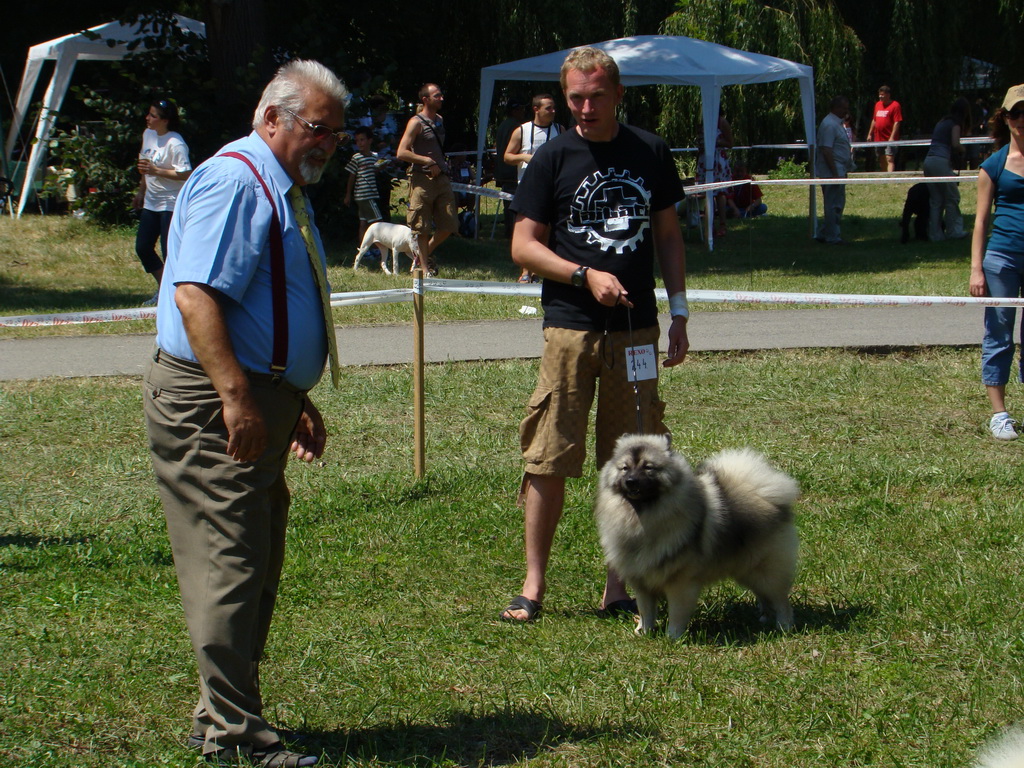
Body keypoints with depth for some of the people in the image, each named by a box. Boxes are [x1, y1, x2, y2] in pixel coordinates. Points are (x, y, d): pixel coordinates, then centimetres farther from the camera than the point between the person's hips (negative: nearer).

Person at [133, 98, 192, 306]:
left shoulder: (175, 144, -19)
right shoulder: (148, 134, 7)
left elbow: (185, 174, -24)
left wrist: (156, 171, -25)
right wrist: (141, 191, 25)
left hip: (171, 204, -9)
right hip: (151, 202, 9)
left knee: (170, 252, -8)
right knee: (142, 248, 10)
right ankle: (163, 289, 25)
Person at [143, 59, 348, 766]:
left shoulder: (285, 191, 20)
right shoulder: (235, 181, -14)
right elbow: (195, 294, -25)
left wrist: (296, 401, 27)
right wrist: (237, 397, -30)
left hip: (259, 400, 11)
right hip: (215, 405, -11)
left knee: (259, 569, 13)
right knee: (231, 566, -9)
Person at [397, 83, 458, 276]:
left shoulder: (439, 120, 17)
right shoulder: (416, 122, -7)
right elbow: (402, 153, -15)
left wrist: (443, 165, 14)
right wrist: (428, 161, -16)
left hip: (441, 178, 7)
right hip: (422, 179, -7)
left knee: (450, 225, 4)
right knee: (421, 229, -1)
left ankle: (427, 253, 26)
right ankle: (424, 266, 5)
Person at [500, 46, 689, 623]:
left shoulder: (650, 153, 9)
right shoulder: (554, 158, 2)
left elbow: (668, 235, 17)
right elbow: (524, 246, 0)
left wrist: (680, 312, 9)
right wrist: (586, 276, -13)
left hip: (636, 327, 2)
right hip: (571, 328, -2)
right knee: (549, 460, -3)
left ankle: (619, 587, 12)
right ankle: (534, 585, 7)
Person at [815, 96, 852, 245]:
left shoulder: (837, 123, 17)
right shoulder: (829, 124, -16)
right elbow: (826, 150, -22)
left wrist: (844, 171, 23)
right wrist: (835, 173, -24)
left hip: (838, 171, 11)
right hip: (831, 171, -11)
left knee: (837, 204, 13)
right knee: (834, 205, -5)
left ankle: (823, 235, 18)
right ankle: (832, 237, -1)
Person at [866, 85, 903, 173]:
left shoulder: (895, 105, -8)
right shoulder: (877, 104, 15)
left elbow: (897, 123, -13)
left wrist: (892, 137, -20)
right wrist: (870, 134, 19)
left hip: (889, 139, -8)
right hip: (878, 138, 8)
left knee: (890, 160, -15)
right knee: (881, 161, 13)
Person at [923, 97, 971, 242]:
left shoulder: (942, 122, 22)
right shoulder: (955, 124, -1)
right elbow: (955, 144, -13)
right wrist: (962, 149, 8)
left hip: (928, 161, 8)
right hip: (941, 161, -8)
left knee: (935, 200, 10)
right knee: (952, 197, 4)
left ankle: (935, 234, 8)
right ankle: (953, 231, 7)